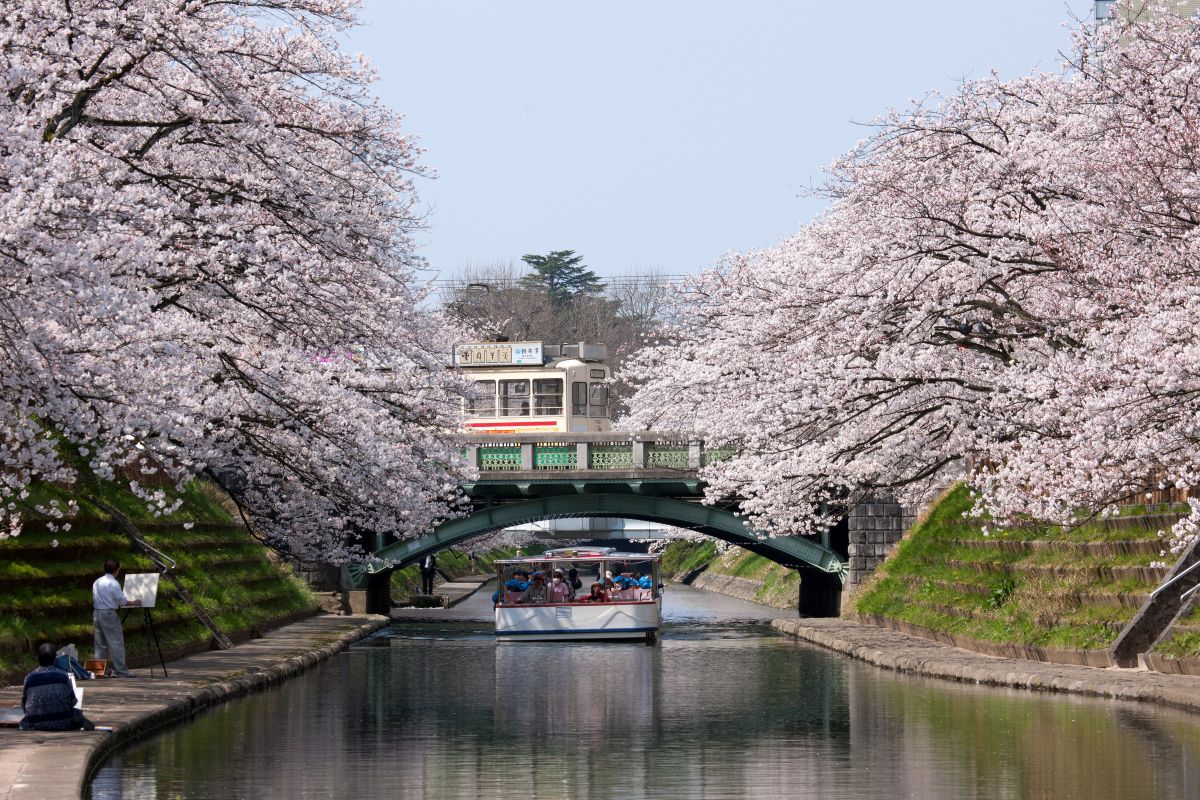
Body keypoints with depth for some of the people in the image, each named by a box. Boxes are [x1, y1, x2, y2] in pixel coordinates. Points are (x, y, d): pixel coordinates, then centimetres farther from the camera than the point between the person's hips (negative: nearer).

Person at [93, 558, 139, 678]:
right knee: (116, 643, -3)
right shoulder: (113, 583, -12)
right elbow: (122, 601, -11)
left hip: (97, 614, 7)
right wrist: (134, 603, 5)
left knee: (100, 644, 12)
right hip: (109, 614, -7)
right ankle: (121, 671, -5)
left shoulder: (97, 582, 10)